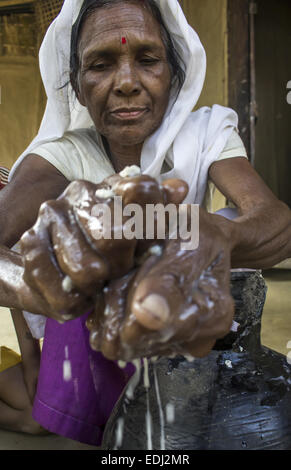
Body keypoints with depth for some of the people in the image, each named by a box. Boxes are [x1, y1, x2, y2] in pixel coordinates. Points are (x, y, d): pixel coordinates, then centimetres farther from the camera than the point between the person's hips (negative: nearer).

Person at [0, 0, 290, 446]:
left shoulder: (206, 133, -12)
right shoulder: (62, 153, -12)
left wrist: (216, 237, -54)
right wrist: (41, 286, -54)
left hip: (182, 325, 1)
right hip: (85, 336, 0)